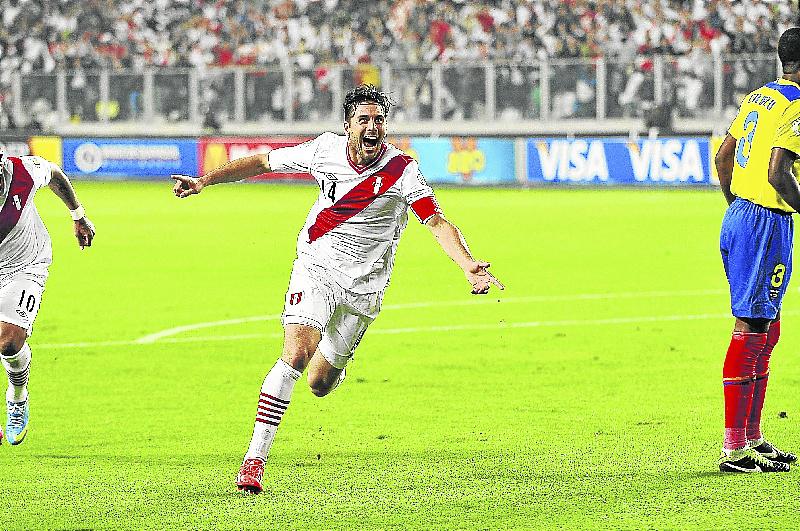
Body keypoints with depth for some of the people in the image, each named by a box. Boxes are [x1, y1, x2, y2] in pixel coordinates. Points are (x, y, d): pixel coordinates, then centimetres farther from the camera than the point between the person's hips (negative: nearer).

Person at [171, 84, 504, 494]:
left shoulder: (401, 170, -13)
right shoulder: (325, 150, -6)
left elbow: (438, 223, -17)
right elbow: (263, 162, 7)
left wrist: (469, 267, -33)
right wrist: (204, 181, 4)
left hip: (364, 287, 0)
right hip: (316, 267, 0)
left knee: (319, 383, 4)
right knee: (295, 355, -23)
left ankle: (336, 362, 45)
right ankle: (254, 459, -22)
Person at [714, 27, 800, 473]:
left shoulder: (759, 97, 14)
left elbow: (723, 156, 20)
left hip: (740, 216, 10)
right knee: (752, 331, -7)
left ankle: (752, 437, 21)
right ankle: (735, 448, -7)